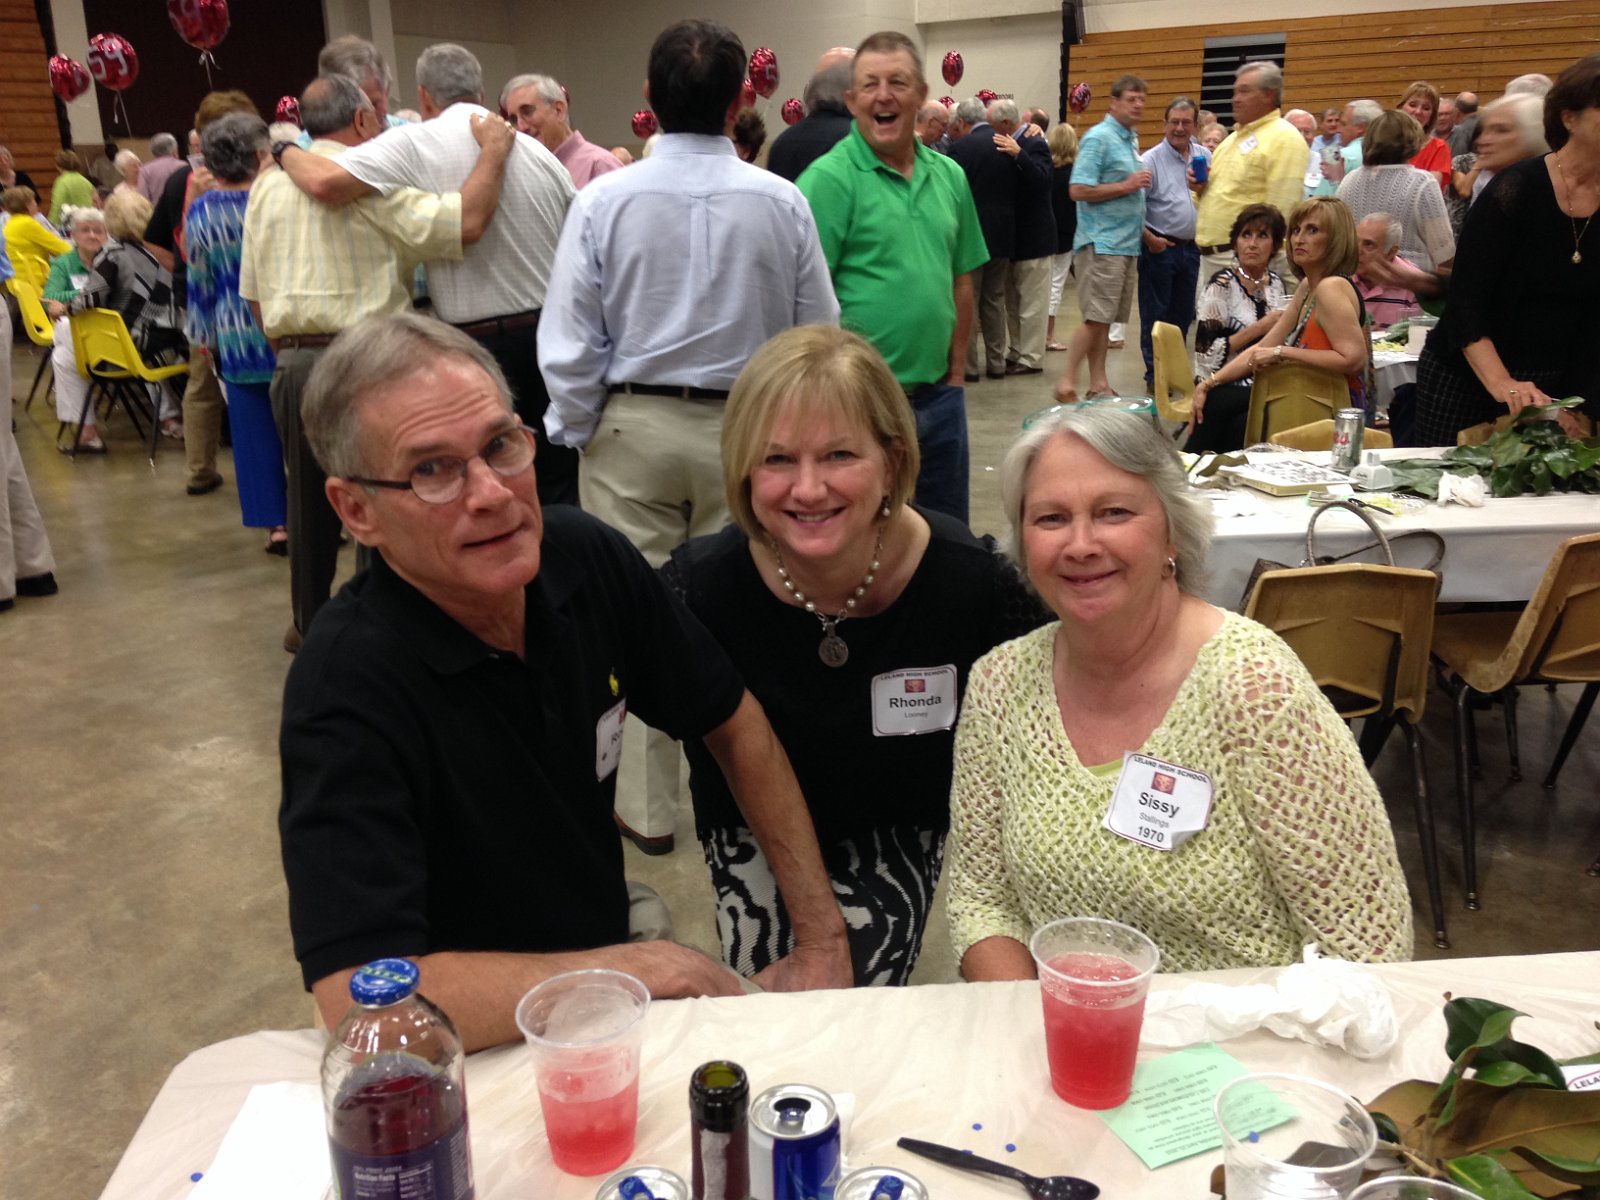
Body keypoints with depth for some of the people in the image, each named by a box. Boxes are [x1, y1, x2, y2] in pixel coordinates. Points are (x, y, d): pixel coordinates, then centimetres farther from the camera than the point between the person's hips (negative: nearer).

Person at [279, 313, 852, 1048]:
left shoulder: (585, 556, -9)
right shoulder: (345, 687, -25)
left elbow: (735, 725, 4)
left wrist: (822, 937, -1)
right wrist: (647, 967, -23)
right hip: (474, 1053, -6)